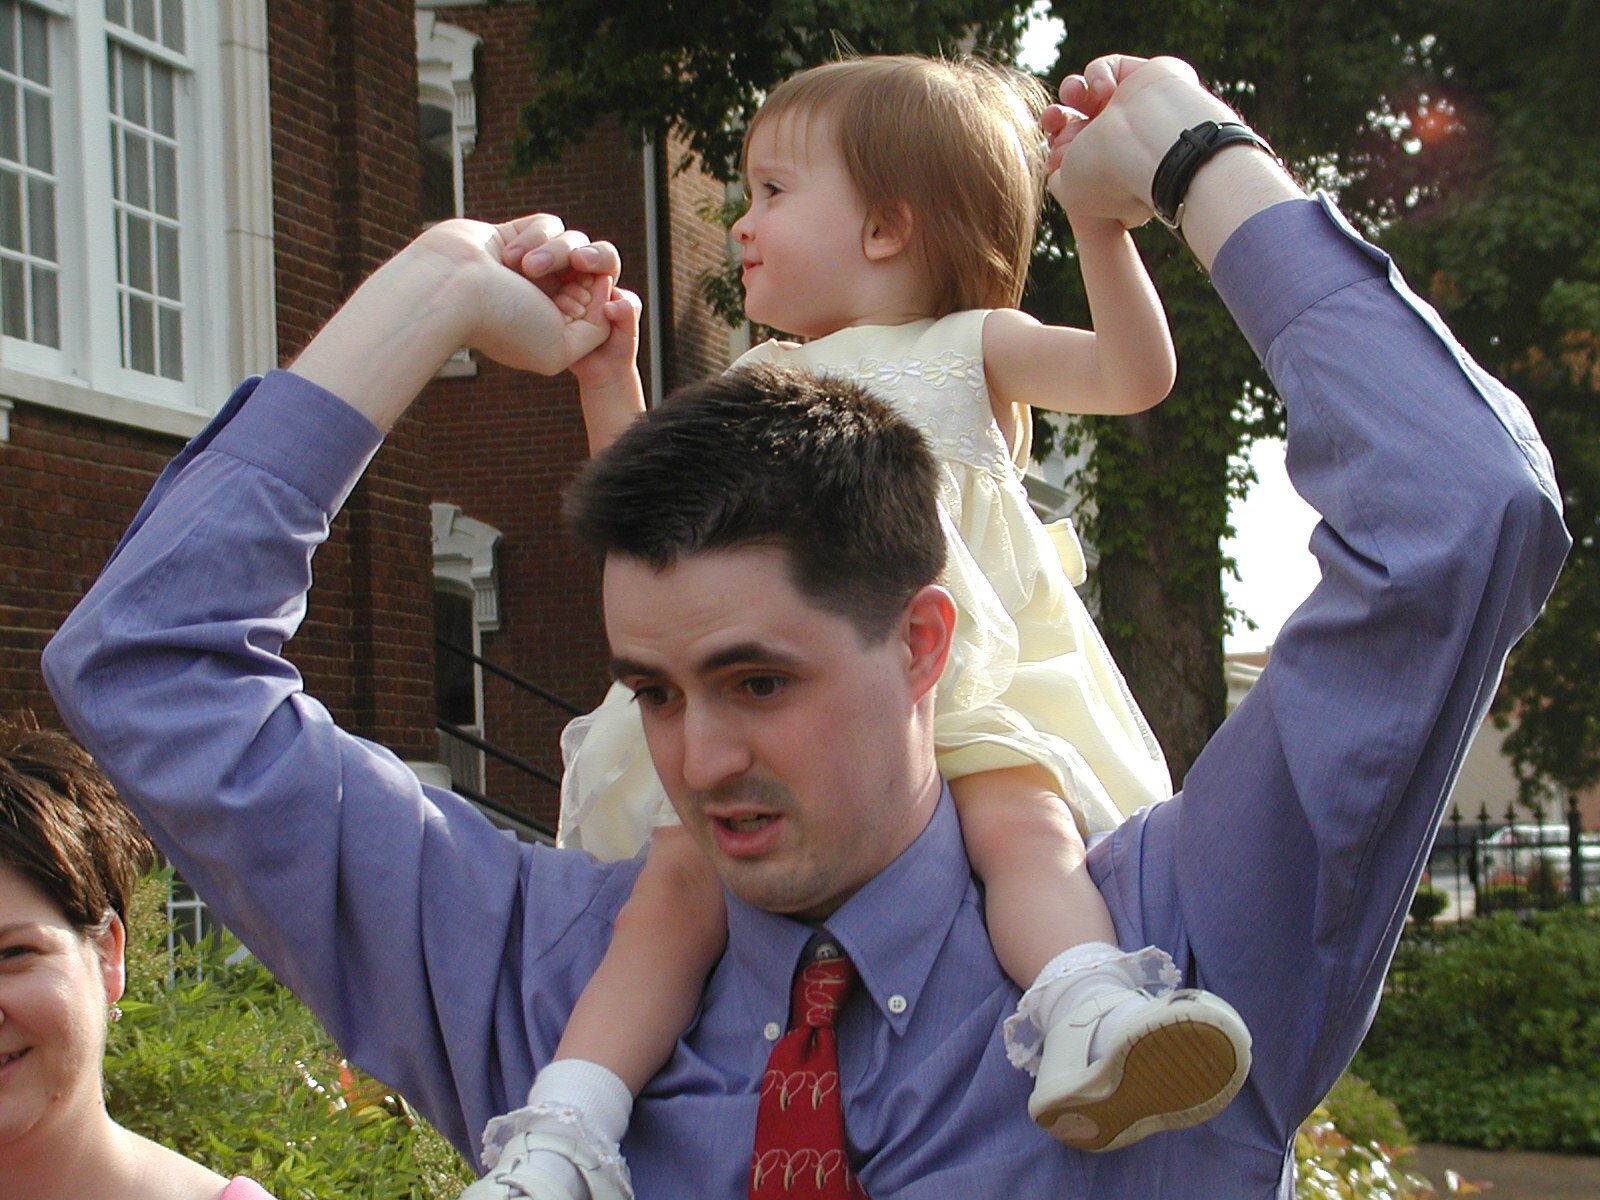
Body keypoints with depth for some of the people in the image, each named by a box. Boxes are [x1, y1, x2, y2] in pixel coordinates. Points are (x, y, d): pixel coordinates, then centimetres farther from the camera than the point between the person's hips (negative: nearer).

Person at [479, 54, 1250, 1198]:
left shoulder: (974, 351, 15)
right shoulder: (760, 383, 27)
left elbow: (1136, 371, 1)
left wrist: (1098, 215, -9)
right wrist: (610, 377, 21)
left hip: (964, 697, -2)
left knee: (1023, 817, -33)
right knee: (678, 877, -22)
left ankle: (1087, 1026, -52)